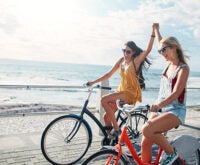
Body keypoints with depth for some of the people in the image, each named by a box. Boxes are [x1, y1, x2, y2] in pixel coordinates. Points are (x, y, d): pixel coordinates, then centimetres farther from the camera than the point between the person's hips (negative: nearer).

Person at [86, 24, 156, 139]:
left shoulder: (136, 61, -8)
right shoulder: (121, 61, 9)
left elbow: (148, 50, -23)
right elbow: (109, 75, 13)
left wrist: (153, 33, -29)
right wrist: (93, 82, 9)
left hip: (131, 93, -7)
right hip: (121, 91, 7)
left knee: (104, 100, -25)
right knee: (107, 117, 4)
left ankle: (116, 129, -16)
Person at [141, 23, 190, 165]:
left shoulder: (183, 68, -9)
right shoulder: (169, 64, 12)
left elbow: (176, 93, -22)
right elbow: (161, 43, 32)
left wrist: (158, 105, -36)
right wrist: (156, 30, 42)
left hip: (175, 111, -7)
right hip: (160, 110, 7)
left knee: (147, 130, -28)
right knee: (145, 143, -4)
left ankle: (171, 153, -5)